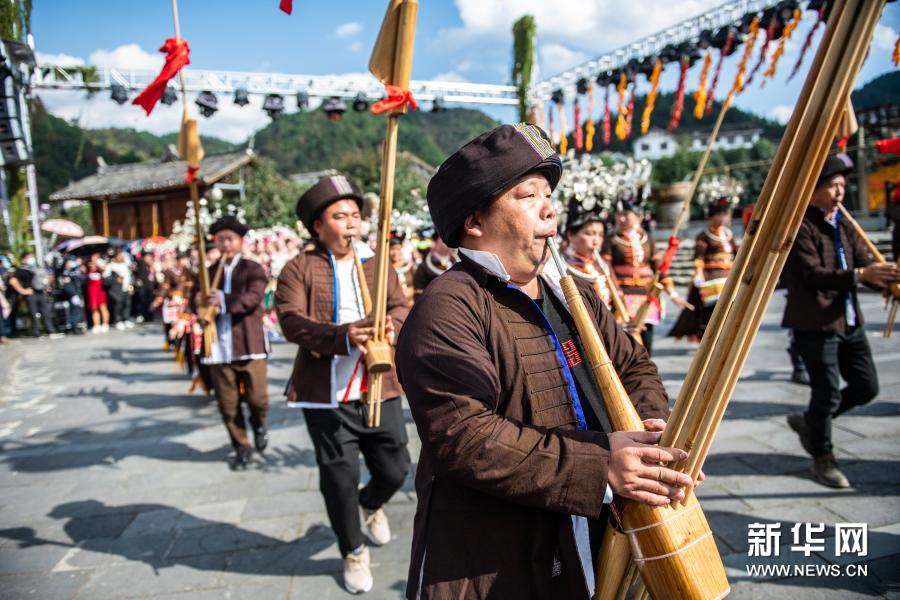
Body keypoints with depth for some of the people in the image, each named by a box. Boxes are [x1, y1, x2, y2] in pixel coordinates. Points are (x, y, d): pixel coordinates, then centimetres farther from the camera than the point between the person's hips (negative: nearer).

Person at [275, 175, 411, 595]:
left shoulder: (377, 264, 12)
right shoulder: (299, 268, 0)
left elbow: (402, 307, 1)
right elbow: (291, 320, -13)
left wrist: (392, 325, -24)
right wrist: (343, 336, -29)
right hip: (326, 394, -3)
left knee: (395, 469, 10)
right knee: (339, 477, 4)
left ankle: (371, 505, 46)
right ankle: (353, 552, 31)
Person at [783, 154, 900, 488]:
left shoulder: (843, 225, 15)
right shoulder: (800, 226, -11)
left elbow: (864, 262, 9)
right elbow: (813, 275, -20)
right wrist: (859, 275, -30)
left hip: (849, 321, 8)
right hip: (815, 323, -8)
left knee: (866, 387, 11)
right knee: (828, 392, -1)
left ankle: (809, 421, 32)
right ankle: (822, 459, 20)